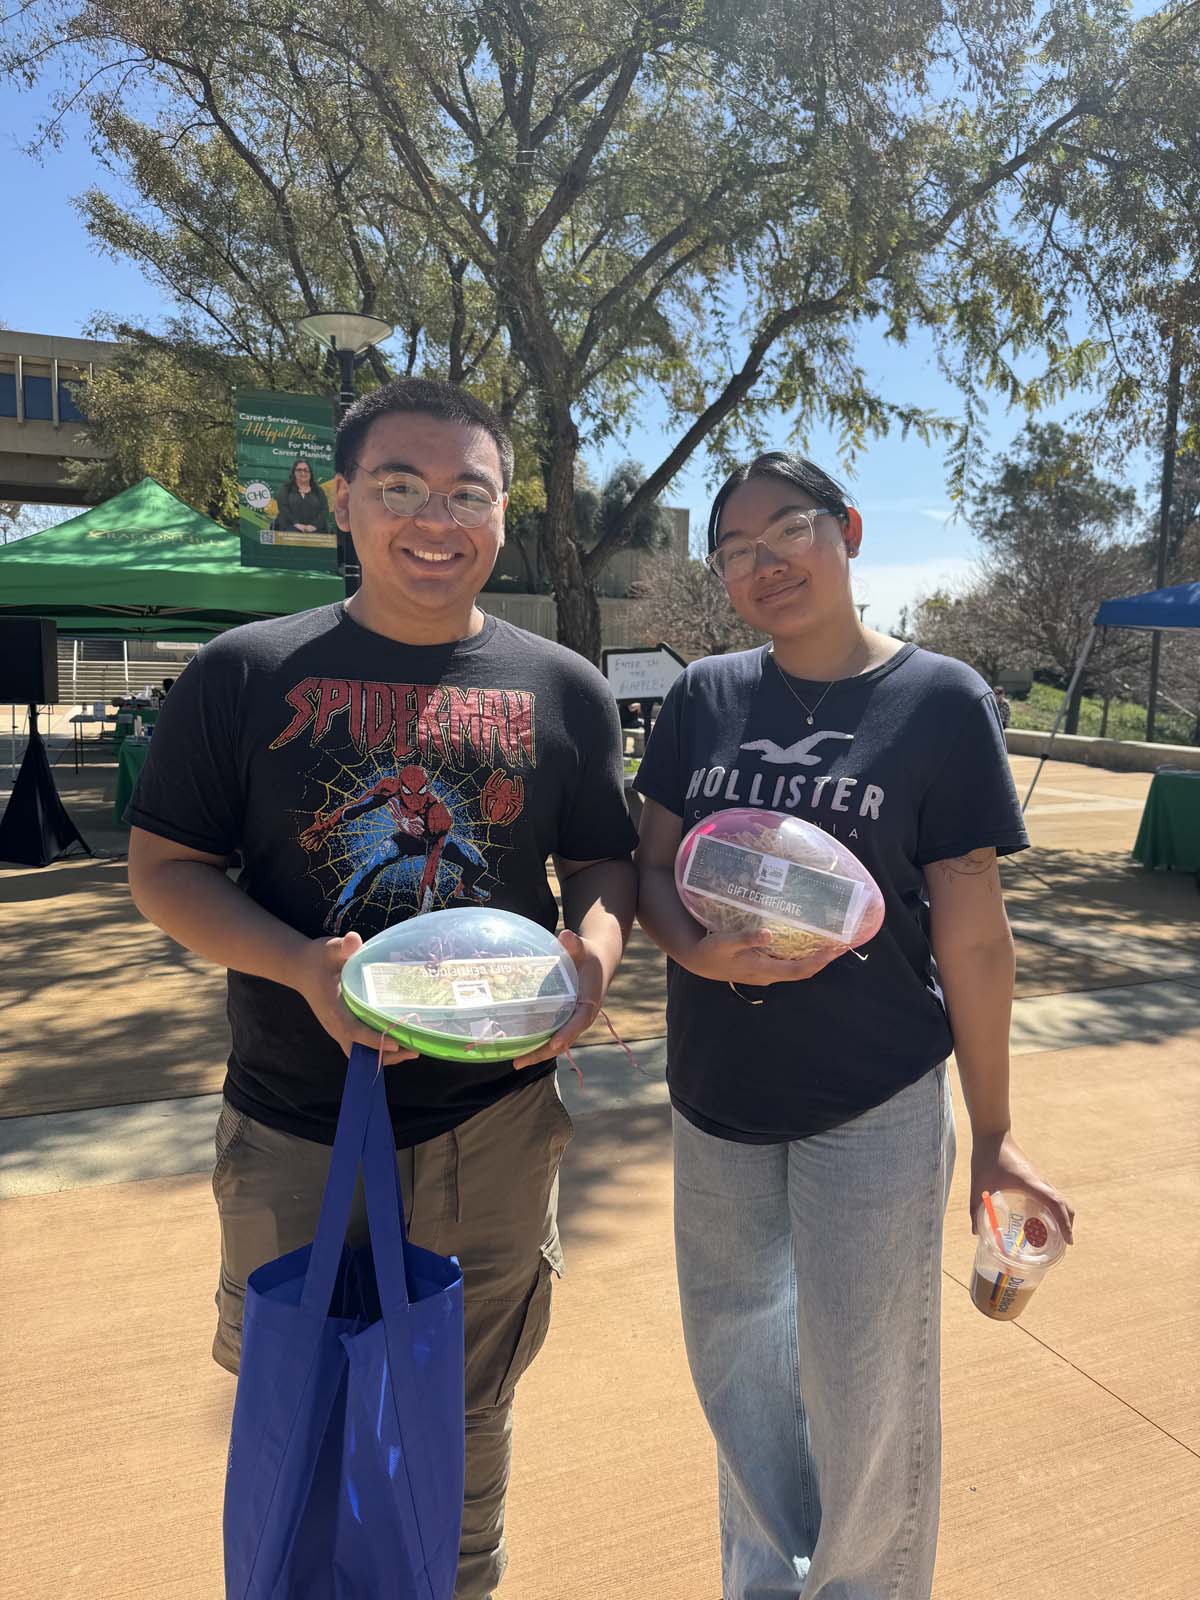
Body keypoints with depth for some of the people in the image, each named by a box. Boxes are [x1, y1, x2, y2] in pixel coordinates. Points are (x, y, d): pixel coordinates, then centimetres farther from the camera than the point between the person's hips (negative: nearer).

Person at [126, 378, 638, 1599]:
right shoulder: (245, 674, -5)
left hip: (493, 1121, 2)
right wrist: (300, 965, -21)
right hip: (295, 1131, -1)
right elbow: (163, 868, -3)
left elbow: (605, 862, 7)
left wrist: (593, 946, -16)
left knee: (468, 1419, 22)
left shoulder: (562, 688, 0)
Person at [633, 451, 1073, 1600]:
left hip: (877, 1109, -4)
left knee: (865, 1395, 10)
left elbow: (971, 933, -7)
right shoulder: (704, 697, 1)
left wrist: (992, 1134, -3)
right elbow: (650, 872, 3)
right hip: (716, 1095, 4)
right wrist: (698, 951, -19)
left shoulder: (941, 703, -8)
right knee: (733, 1365, 21)